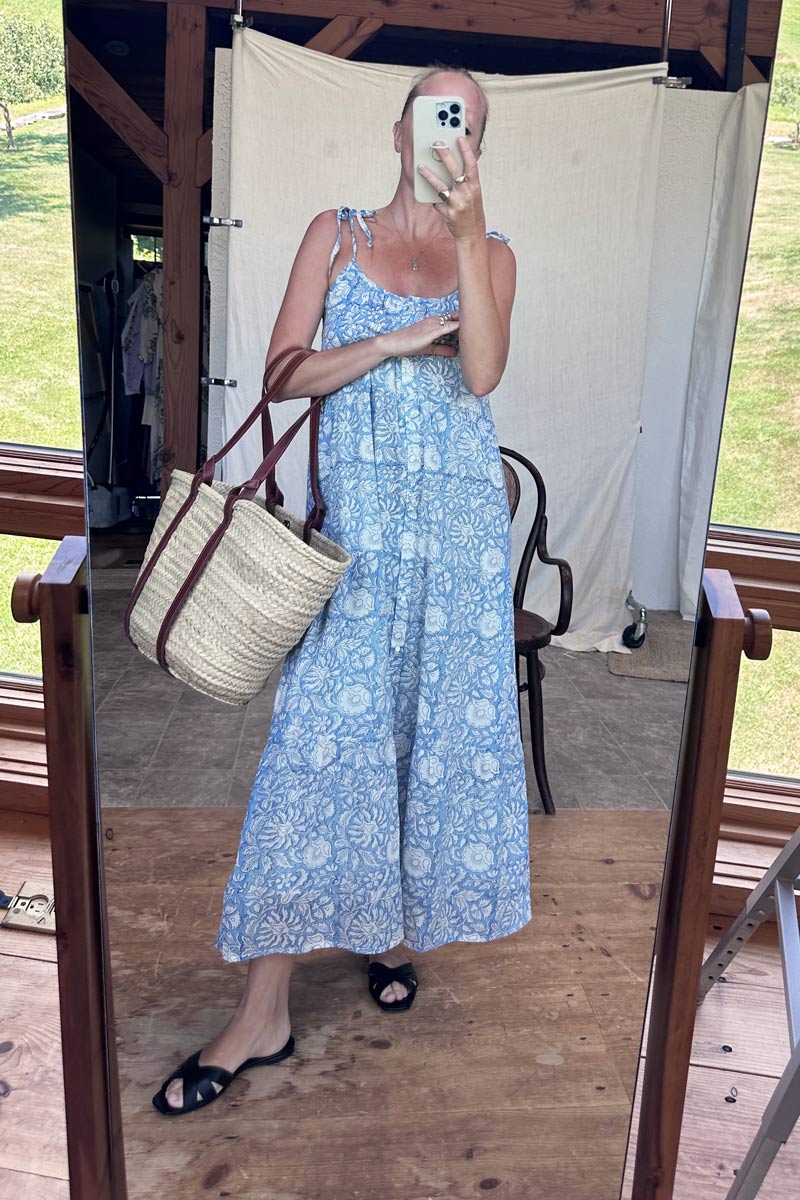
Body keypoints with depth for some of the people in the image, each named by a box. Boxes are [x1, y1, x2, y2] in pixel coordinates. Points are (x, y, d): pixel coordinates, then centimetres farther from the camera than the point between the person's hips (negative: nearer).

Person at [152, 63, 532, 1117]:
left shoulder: (493, 253, 12)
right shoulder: (337, 233, 10)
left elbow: (483, 374, -8)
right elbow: (284, 373, -1)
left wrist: (467, 235, -13)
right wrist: (399, 338, -9)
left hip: (461, 508, 2)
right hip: (358, 507, -2)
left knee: (445, 719, 4)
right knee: (326, 726, -7)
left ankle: (400, 923, 27)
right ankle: (265, 1011, 1)